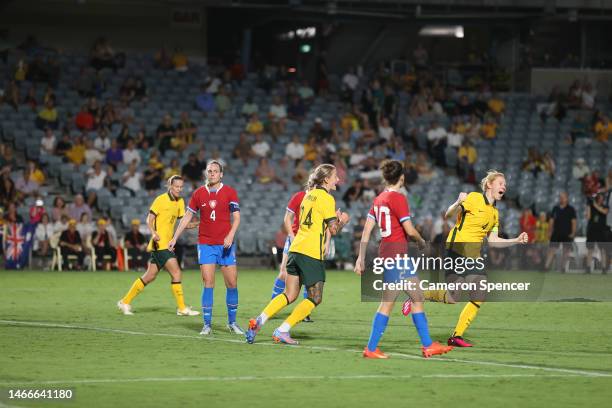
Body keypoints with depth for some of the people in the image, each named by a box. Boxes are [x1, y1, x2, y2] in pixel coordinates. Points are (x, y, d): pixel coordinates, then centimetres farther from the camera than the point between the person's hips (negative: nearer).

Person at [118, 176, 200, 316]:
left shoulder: (180, 202, 13)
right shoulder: (161, 200, -10)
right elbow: (149, 220, -10)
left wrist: (192, 225, -7)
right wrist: (153, 233, -27)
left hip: (167, 244, 9)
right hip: (160, 243, -9)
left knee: (150, 277, 11)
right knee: (176, 272, -11)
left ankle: (125, 302, 19)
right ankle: (182, 308, -6)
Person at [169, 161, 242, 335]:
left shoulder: (230, 192, 0)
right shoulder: (198, 194, 5)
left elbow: (236, 217, -2)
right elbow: (187, 217, 12)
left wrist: (230, 235, -17)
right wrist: (174, 238, 10)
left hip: (225, 244, 0)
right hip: (205, 244, 0)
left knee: (232, 283, -1)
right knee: (208, 284, -7)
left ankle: (232, 322, 13)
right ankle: (207, 324, -2)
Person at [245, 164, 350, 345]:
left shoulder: (309, 194, 17)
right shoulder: (326, 198, -8)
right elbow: (333, 230, -10)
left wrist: (334, 218, 22)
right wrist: (342, 221, 11)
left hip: (295, 249, 8)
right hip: (312, 254, -8)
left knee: (290, 295, 11)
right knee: (315, 298, 2)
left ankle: (259, 321, -4)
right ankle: (282, 331, -3)